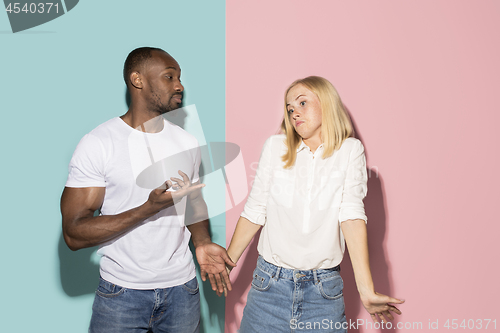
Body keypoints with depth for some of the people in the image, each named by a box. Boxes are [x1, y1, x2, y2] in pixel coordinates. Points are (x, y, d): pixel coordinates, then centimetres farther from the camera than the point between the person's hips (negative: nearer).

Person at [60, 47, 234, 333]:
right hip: (121, 293, -4)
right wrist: (150, 208, -26)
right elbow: (74, 233, -17)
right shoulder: (98, 143, -12)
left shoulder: (187, 142, 3)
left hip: (182, 287, 4)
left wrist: (202, 243, -5)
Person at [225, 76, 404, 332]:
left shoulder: (350, 150, 0)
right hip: (269, 284, 1)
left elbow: (351, 214, -11)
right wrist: (225, 265, 5)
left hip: (323, 290, -1)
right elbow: (254, 212, 5)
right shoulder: (275, 146, 3)